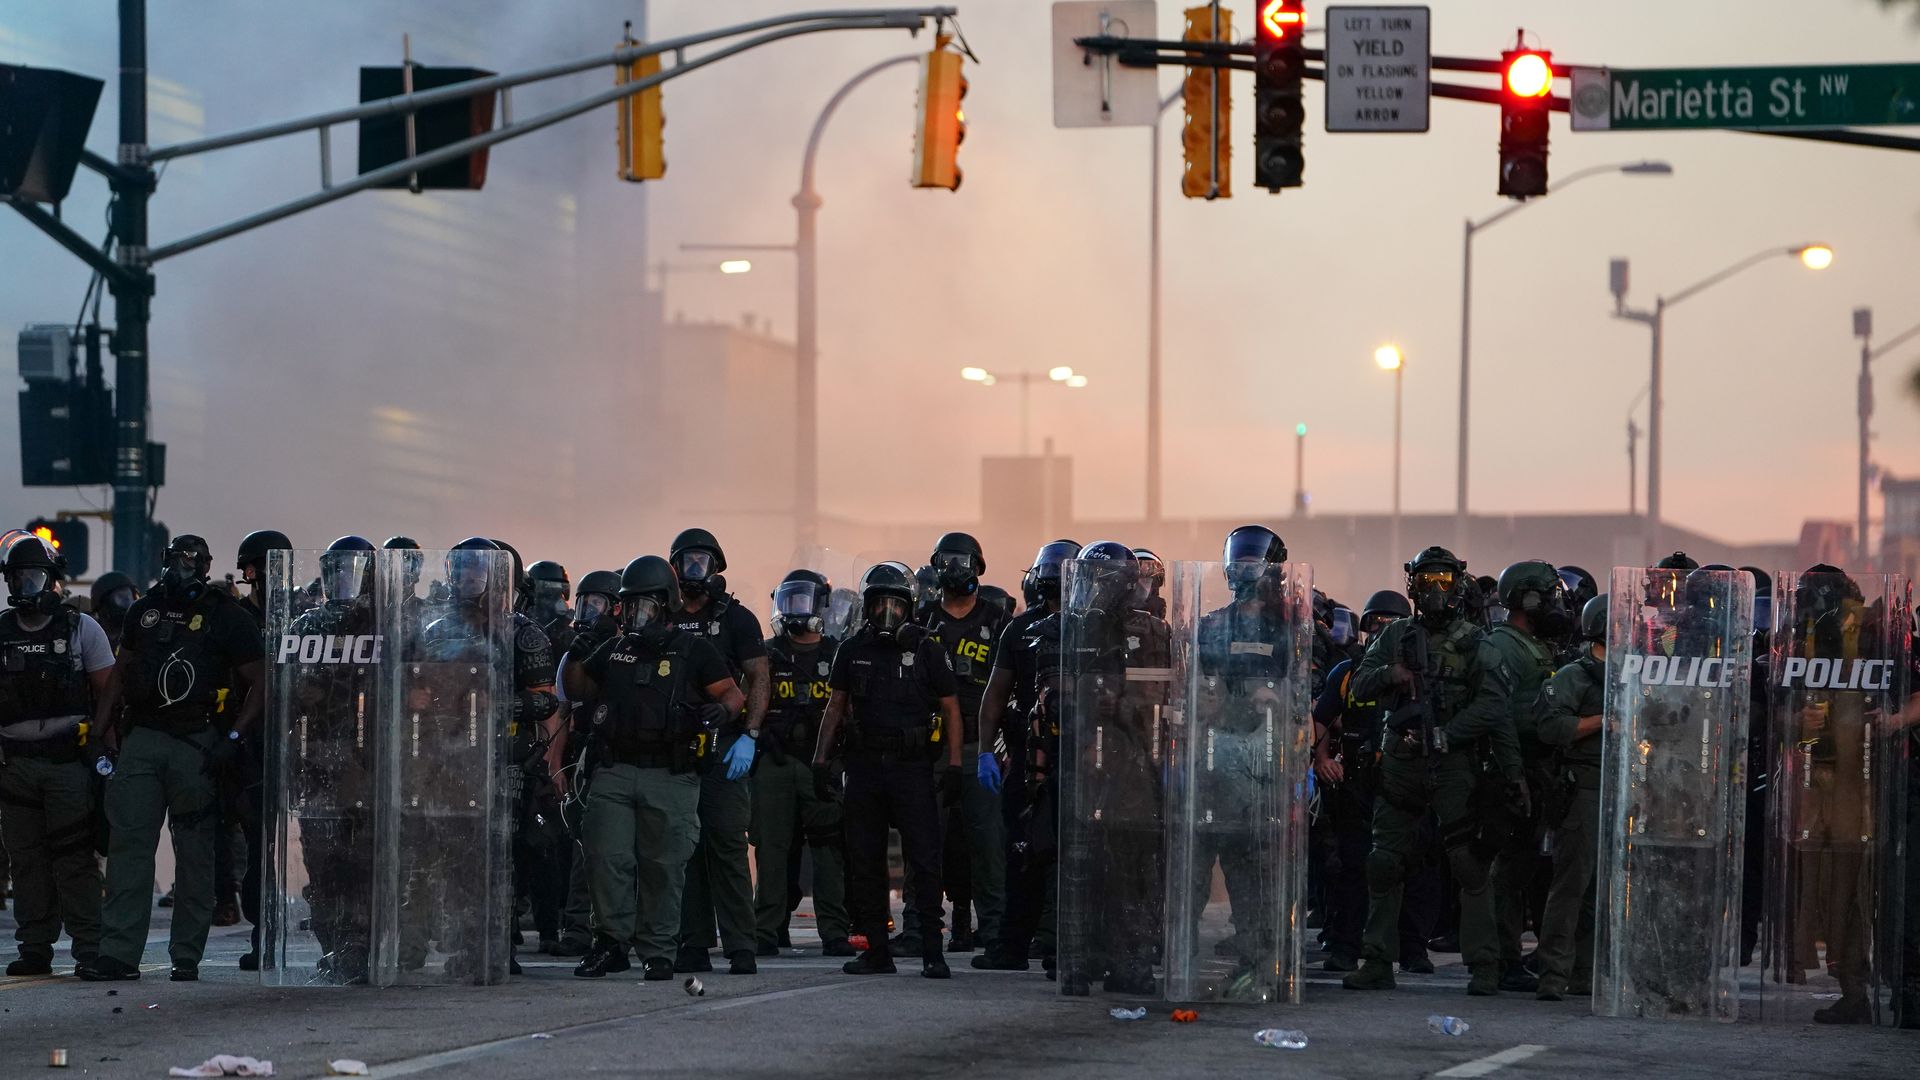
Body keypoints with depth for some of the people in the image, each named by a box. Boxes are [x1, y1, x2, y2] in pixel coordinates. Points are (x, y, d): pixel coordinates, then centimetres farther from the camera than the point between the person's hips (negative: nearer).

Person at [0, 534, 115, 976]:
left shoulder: (80, 629, 3)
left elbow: (108, 690, 3)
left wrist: (94, 740, -9)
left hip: (68, 757, -3)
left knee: (75, 857, -8)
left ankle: (89, 948, -5)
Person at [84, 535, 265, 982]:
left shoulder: (227, 617, -2)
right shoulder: (144, 611, 12)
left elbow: (259, 685, -1)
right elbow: (122, 673, 22)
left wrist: (232, 739, -12)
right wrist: (110, 733, 11)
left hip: (197, 744, -4)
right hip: (142, 739, 4)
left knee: (195, 853, 2)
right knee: (128, 844, -4)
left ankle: (187, 956, 8)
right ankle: (119, 952, -6)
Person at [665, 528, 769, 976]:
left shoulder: (736, 619, 4)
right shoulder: (665, 622, 14)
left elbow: (759, 680, 0)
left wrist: (748, 737, -11)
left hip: (723, 748, -4)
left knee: (727, 844, -10)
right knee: (685, 848, 3)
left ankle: (740, 948, -11)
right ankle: (693, 947, 6)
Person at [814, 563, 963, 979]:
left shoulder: (925, 651, 2)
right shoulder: (852, 651, 8)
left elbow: (950, 708, 4)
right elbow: (835, 707, 14)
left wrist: (953, 765, -3)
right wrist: (820, 759, 6)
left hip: (912, 768, -3)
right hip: (864, 767, 3)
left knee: (924, 861, -8)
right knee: (866, 863, 5)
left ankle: (932, 952, -7)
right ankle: (876, 951, 11)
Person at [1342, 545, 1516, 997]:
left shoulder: (1474, 643, -1)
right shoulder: (1396, 637, 11)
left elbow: (1491, 705, -10)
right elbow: (1360, 685, 8)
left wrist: (1445, 736, -19)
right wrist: (1388, 674, -14)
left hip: (1454, 765, -4)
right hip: (1401, 764, 4)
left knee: (1470, 865, -6)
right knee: (1384, 865, 5)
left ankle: (1484, 965, -3)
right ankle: (1377, 962, 12)